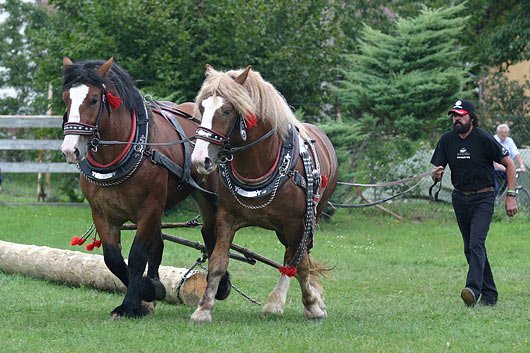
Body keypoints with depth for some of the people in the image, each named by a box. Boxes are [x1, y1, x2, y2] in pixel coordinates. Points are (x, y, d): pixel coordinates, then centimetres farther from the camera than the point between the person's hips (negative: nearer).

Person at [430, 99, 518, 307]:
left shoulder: (484, 139, -13)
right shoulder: (447, 140, 0)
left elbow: (509, 164, -5)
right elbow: (436, 173, 1)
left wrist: (511, 196, -11)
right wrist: (436, 175, -25)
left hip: (483, 198, -6)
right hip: (460, 199, 6)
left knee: (476, 244, -21)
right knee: (470, 249, 9)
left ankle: (473, 289, -34)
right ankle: (489, 294, 17)